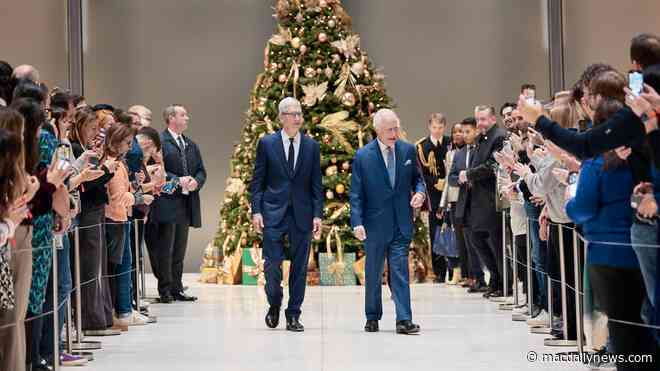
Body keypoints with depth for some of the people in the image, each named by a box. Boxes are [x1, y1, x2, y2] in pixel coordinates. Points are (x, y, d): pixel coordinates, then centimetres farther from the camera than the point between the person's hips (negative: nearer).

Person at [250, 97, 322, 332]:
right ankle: (274, 305, 21)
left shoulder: (311, 146, 7)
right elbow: (257, 181, 3)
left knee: (299, 266, 3)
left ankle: (293, 316, 13)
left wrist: (317, 214, 0)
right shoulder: (267, 144, 3)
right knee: (272, 263, -4)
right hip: (273, 213, -2)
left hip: (302, 214, 2)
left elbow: (316, 184, 7)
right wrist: (256, 211, -5)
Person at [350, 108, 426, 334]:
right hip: (375, 224, -1)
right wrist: (357, 222, -13)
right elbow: (356, 194, -4)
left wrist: (420, 192, -7)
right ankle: (372, 317, 25)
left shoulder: (408, 150, 3)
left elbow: (417, 178, 16)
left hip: (401, 223, 1)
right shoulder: (363, 156, -4)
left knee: (400, 271, -6)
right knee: (373, 273, 11)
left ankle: (404, 320, -8)